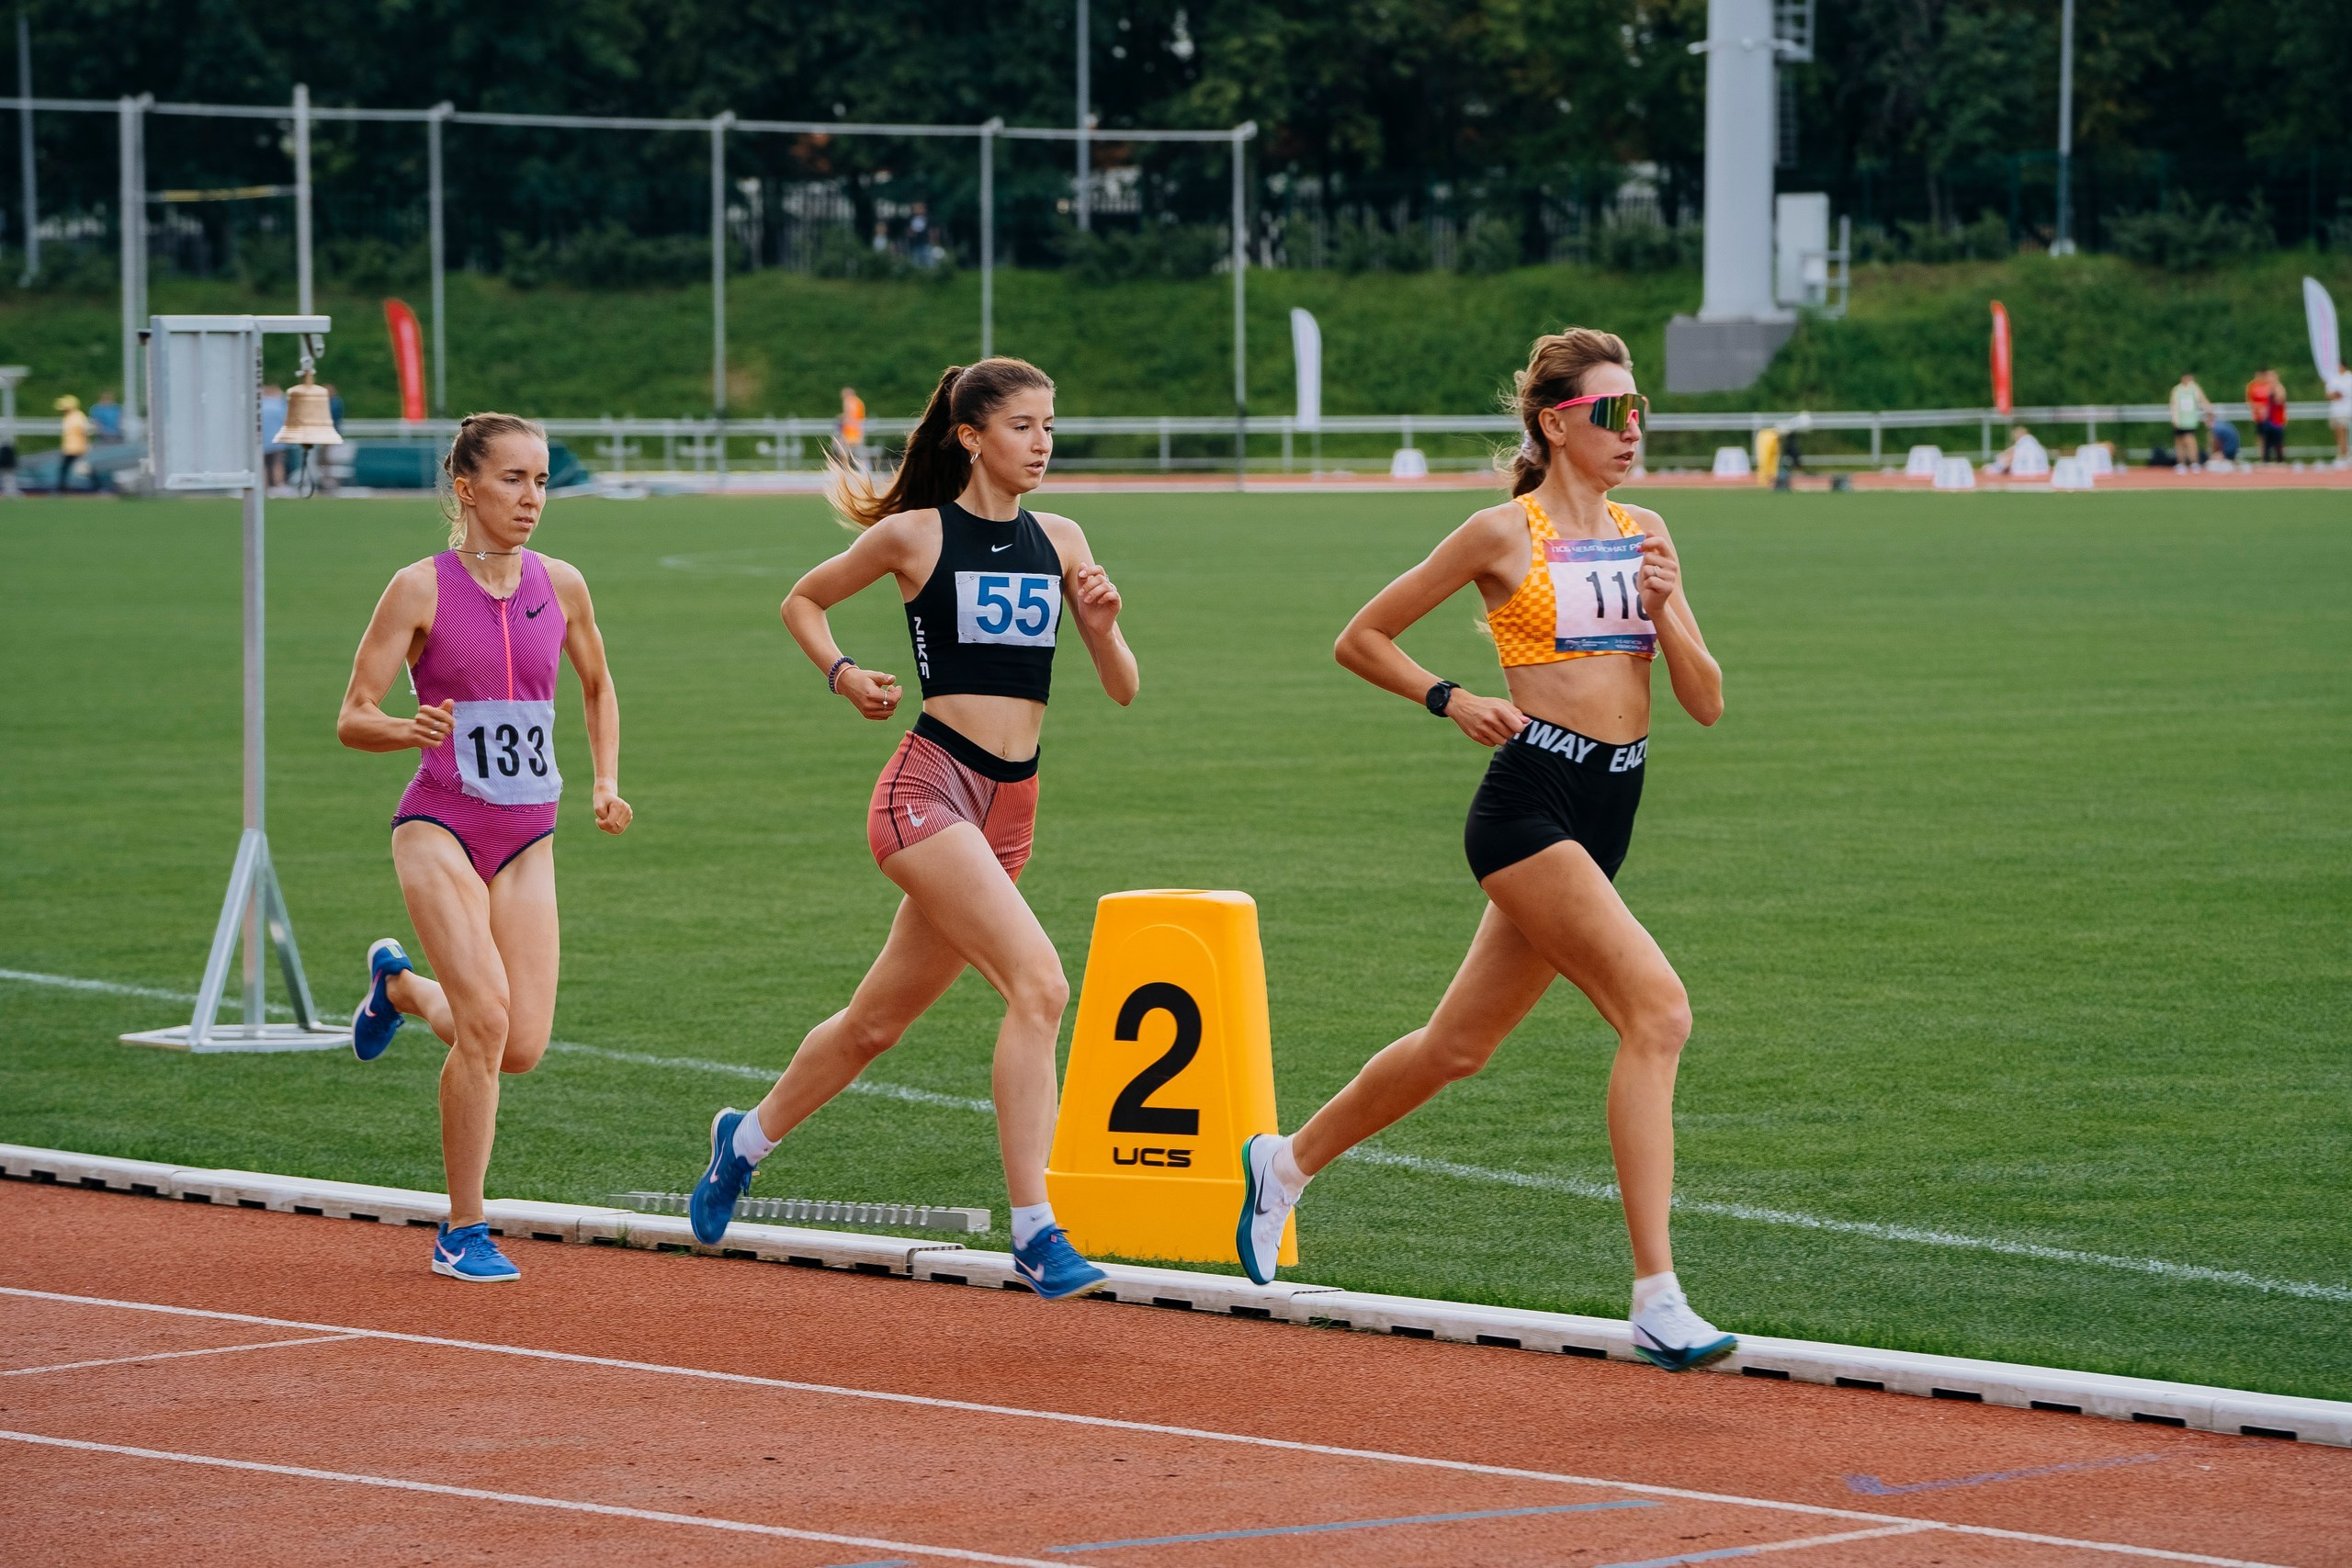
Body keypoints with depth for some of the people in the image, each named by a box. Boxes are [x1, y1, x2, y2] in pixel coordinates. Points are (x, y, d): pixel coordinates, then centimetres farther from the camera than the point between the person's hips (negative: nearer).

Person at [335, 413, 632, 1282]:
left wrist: (605, 783, 9)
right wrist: (406, 729, -28)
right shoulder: (421, 588, -7)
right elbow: (351, 719, -7)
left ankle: (399, 983, 30)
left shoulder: (561, 586, 4)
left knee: (522, 1046, -4)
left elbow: (598, 687, 23)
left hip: (527, 835, 4)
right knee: (486, 1021, -19)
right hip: (440, 824, -4)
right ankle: (463, 1233, -4)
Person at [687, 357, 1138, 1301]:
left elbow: (1122, 690, 10)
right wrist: (843, 676, -2)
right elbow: (802, 600, 15)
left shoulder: (1059, 541, 10)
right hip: (929, 788, -6)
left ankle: (746, 1139, 41)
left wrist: (1104, 625, -10)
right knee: (1039, 983, -24)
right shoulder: (915, 534, -1)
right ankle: (1035, 1233, -26)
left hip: (1010, 808, 6)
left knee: (879, 1021, 17)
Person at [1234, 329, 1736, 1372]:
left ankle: (1287, 1162, 41)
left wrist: (1664, 612, -7)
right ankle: (1656, 1302, -25)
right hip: (1530, 801, -7)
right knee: (1658, 1010, -22)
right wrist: (1451, 700, -10)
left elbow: (1705, 702, 10)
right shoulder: (1505, 534, -4)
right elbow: (1362, 638, 4)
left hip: (1605, 815, 7)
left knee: (1459, 1046, 17)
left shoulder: (1645, 535, 13)